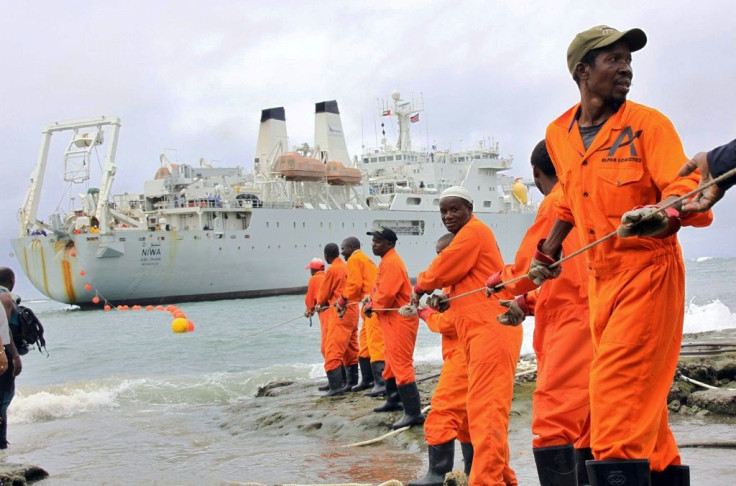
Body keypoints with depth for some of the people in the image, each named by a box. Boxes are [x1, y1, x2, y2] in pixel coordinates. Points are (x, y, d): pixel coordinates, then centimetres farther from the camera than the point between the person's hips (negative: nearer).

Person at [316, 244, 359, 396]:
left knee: (332, 351, -11)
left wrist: (322, 303, 18)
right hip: (352, 312, 8)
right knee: (351, 351, 16)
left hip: (339, 314, -8)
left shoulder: (332, 270, -10)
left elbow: (322, 297, -3)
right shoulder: (348, 268, 11)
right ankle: (352, 383, 23)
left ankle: (336, 387, -19)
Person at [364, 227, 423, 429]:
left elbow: (386, 295, -24)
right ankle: (393, 400, 40)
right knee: (392, 363, 24)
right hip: (393, 320, 11)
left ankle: (413, 413, -16)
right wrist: (371, 303, 4)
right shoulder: (387, 261, 17)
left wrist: (372, 306, -6)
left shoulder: (391, 263, -17)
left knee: (401, 365, -13)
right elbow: (380, 290, 22)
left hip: (400, 320, -11)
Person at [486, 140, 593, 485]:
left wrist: (498, 280, 14)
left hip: (571, 328, -9)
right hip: (588, 324, 10)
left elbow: (526, 271, -6)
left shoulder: (555, 203, -7)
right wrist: (527, 304, 21)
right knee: (585, 428, 13)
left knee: (552, 427, -15)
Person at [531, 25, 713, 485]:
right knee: (640, 394, 12)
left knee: (618, 382, -15)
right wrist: (547, 251, 27)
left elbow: (684, 189, -18)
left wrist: (662, 214, -38)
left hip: (648, 270, -6)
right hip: (600, 276, 6)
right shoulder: (559, 135, 9)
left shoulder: (648, 123, -7)